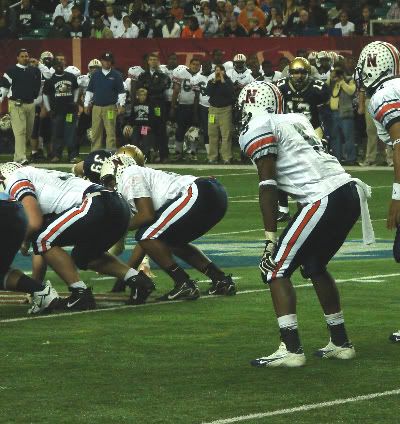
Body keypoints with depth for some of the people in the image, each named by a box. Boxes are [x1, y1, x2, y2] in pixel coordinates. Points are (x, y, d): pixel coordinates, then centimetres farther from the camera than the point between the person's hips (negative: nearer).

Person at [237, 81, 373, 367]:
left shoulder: (258, 131, 0)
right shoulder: (296, 120, 23)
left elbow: (268, 186, -5)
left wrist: (270, 237, -4)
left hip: (325, 201, -8)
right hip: (351, 192, 8)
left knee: (277, 270, 1)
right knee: (314, 266, 25)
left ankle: (291, 349, -8)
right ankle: (341, 343, 27)